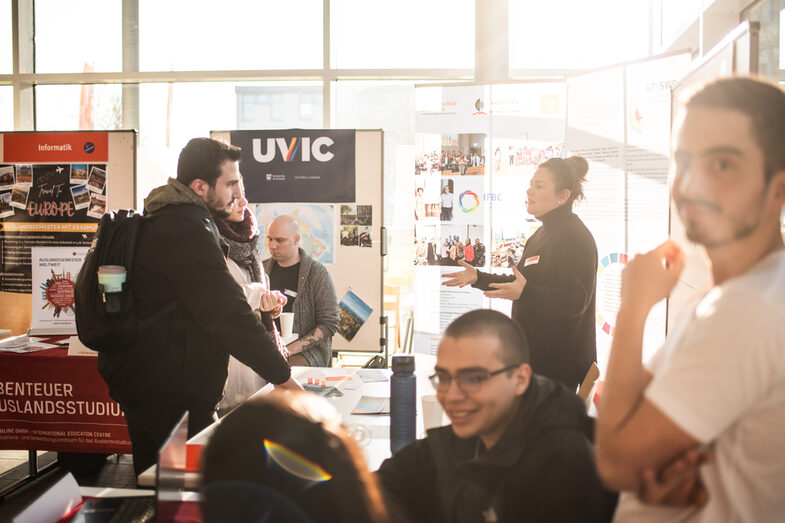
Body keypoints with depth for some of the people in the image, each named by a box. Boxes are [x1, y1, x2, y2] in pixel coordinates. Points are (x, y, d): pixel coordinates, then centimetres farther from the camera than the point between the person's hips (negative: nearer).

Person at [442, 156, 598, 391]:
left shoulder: (575, 238, -17)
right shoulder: (543, 234, 16)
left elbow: (575, 301, -24)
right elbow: (521, 282, 21)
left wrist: (525, 293, -35)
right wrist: (478, 278, 14)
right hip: (535, 351, 10)